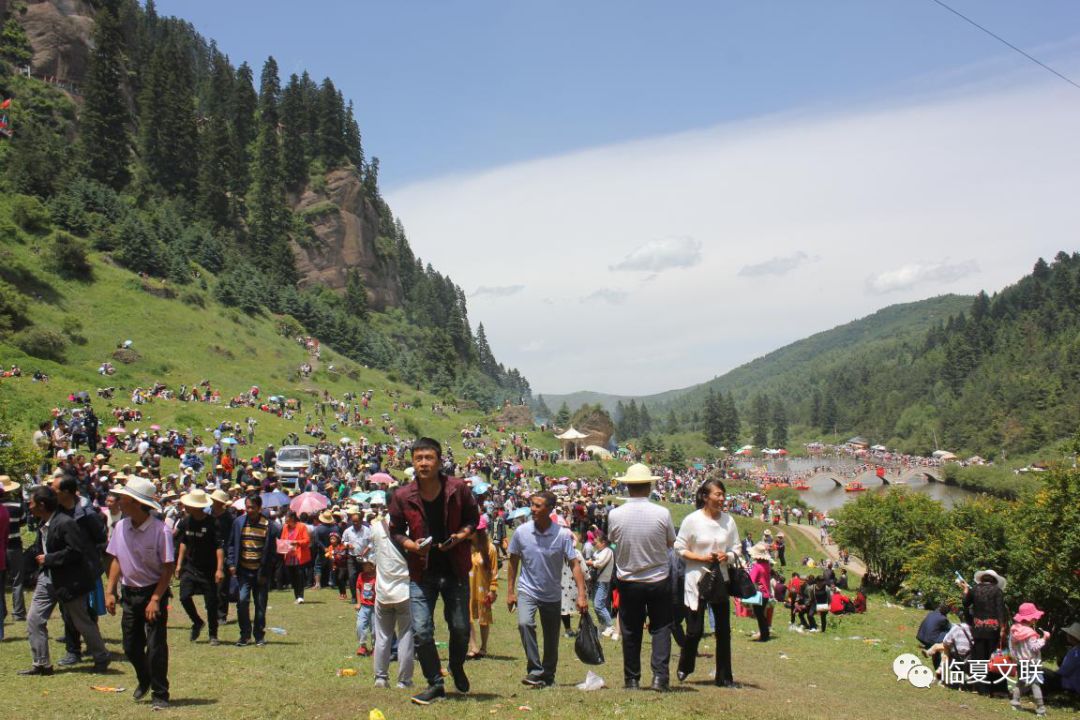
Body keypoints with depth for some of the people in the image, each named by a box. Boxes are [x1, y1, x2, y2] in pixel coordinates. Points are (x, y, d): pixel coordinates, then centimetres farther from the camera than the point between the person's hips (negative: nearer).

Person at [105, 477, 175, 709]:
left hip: (154, 592, -5)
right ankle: (144, 681, 40)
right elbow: (117, 560, 7)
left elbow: (168, 568, -16)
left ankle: (160, 694, 9)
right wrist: (110, 591, 0)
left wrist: (155, 599, -20)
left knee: (156, 646, -5)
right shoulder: (121, 527, -1)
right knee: (131, 646, 13)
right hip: (129, 593, 5)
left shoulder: (159, 530, -18)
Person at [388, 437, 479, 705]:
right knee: (421, 631, -5)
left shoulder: (458, 489, -9)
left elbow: (473, 518, 5)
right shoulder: (403, 496, -9)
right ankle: (435, 684, 12)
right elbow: (395, 531, 4)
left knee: (460, 628, 8)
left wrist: (460, 536, -14)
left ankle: (457, 668, 39)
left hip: (455, 570, 0)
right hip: (421, 572, 0)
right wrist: (411, 545, -15)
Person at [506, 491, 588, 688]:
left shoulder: (563, 535, -13)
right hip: (527, 590, 0)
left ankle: (548, 676, 29)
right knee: (524, 623, -26)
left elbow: (574, 564, -12)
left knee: (551, 639, 9)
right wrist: (510, 591, 2)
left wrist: (581, 595, -20)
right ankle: (535, 670, -21)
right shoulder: (521, 532, -9)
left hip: (552, 594, 0)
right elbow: (513, 562, 4)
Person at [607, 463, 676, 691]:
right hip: (658, 580, -1)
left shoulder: (615, 515, -11)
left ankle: (632, 679, 18)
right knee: (661, 628, 9)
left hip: (628, 582, 1)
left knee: (630, 631, 12)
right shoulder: (662, 513, -14)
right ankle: (660, 676, -2)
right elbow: (671, 543, 1)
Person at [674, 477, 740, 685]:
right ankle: (684, 668, 26)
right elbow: (680, 548, -5)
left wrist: (727, 556, -13)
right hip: (696, 580, -4)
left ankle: (724, 676, 17)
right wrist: (701, 558, -17)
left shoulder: (729, 520, 1)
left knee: (723, 629, 6)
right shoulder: (692, 520, -10)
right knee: (695, 630, -1)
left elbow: (735, 549, 9)